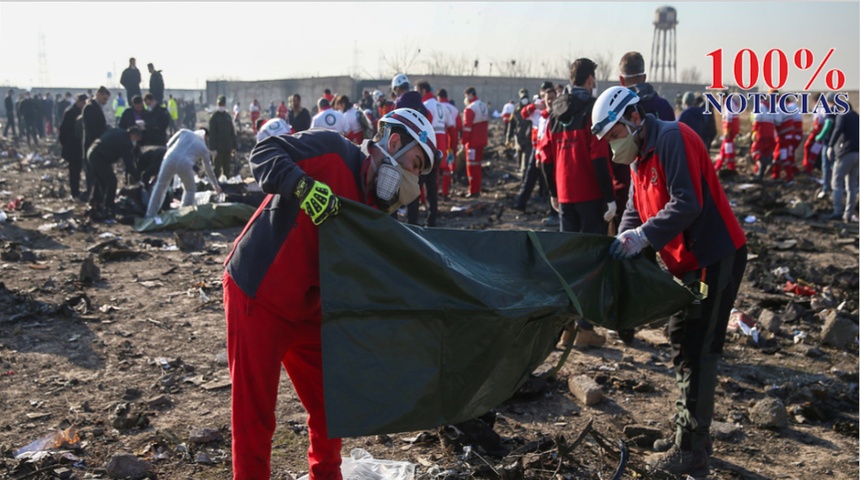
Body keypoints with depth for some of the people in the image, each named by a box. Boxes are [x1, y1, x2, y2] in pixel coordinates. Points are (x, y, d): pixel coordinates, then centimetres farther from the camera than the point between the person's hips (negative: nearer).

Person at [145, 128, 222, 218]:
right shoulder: (204, 148, 21)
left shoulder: (185, 132, 22)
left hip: (170, 159, 2)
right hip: (185, 164, -2)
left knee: (160, 186, 17)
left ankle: (150, 215, 20)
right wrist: (215, 185, 40)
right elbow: (209, 169, 29)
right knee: (190, 190, 23)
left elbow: (169, 144, 19)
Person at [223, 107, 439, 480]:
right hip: (256, 297, -8)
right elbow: (264, 154, -18)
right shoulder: (333, 152, -13)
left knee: (329, 407, 16)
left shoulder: (372, 205, 7)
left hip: (305, 310, 8)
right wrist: (304, 185, -35)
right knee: (254, 416, 2)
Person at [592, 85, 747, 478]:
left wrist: (642, 237, -28)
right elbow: (634, 213, 12)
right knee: (682, 342, 15)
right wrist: (621, 246, -4)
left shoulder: (672, 139, -17)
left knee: (697, 352, -7)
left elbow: (687, 204, -27)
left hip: (716, 256, -10)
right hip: (689, 261, 10)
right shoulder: (639, 158, 13)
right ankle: (691, 437, 28)